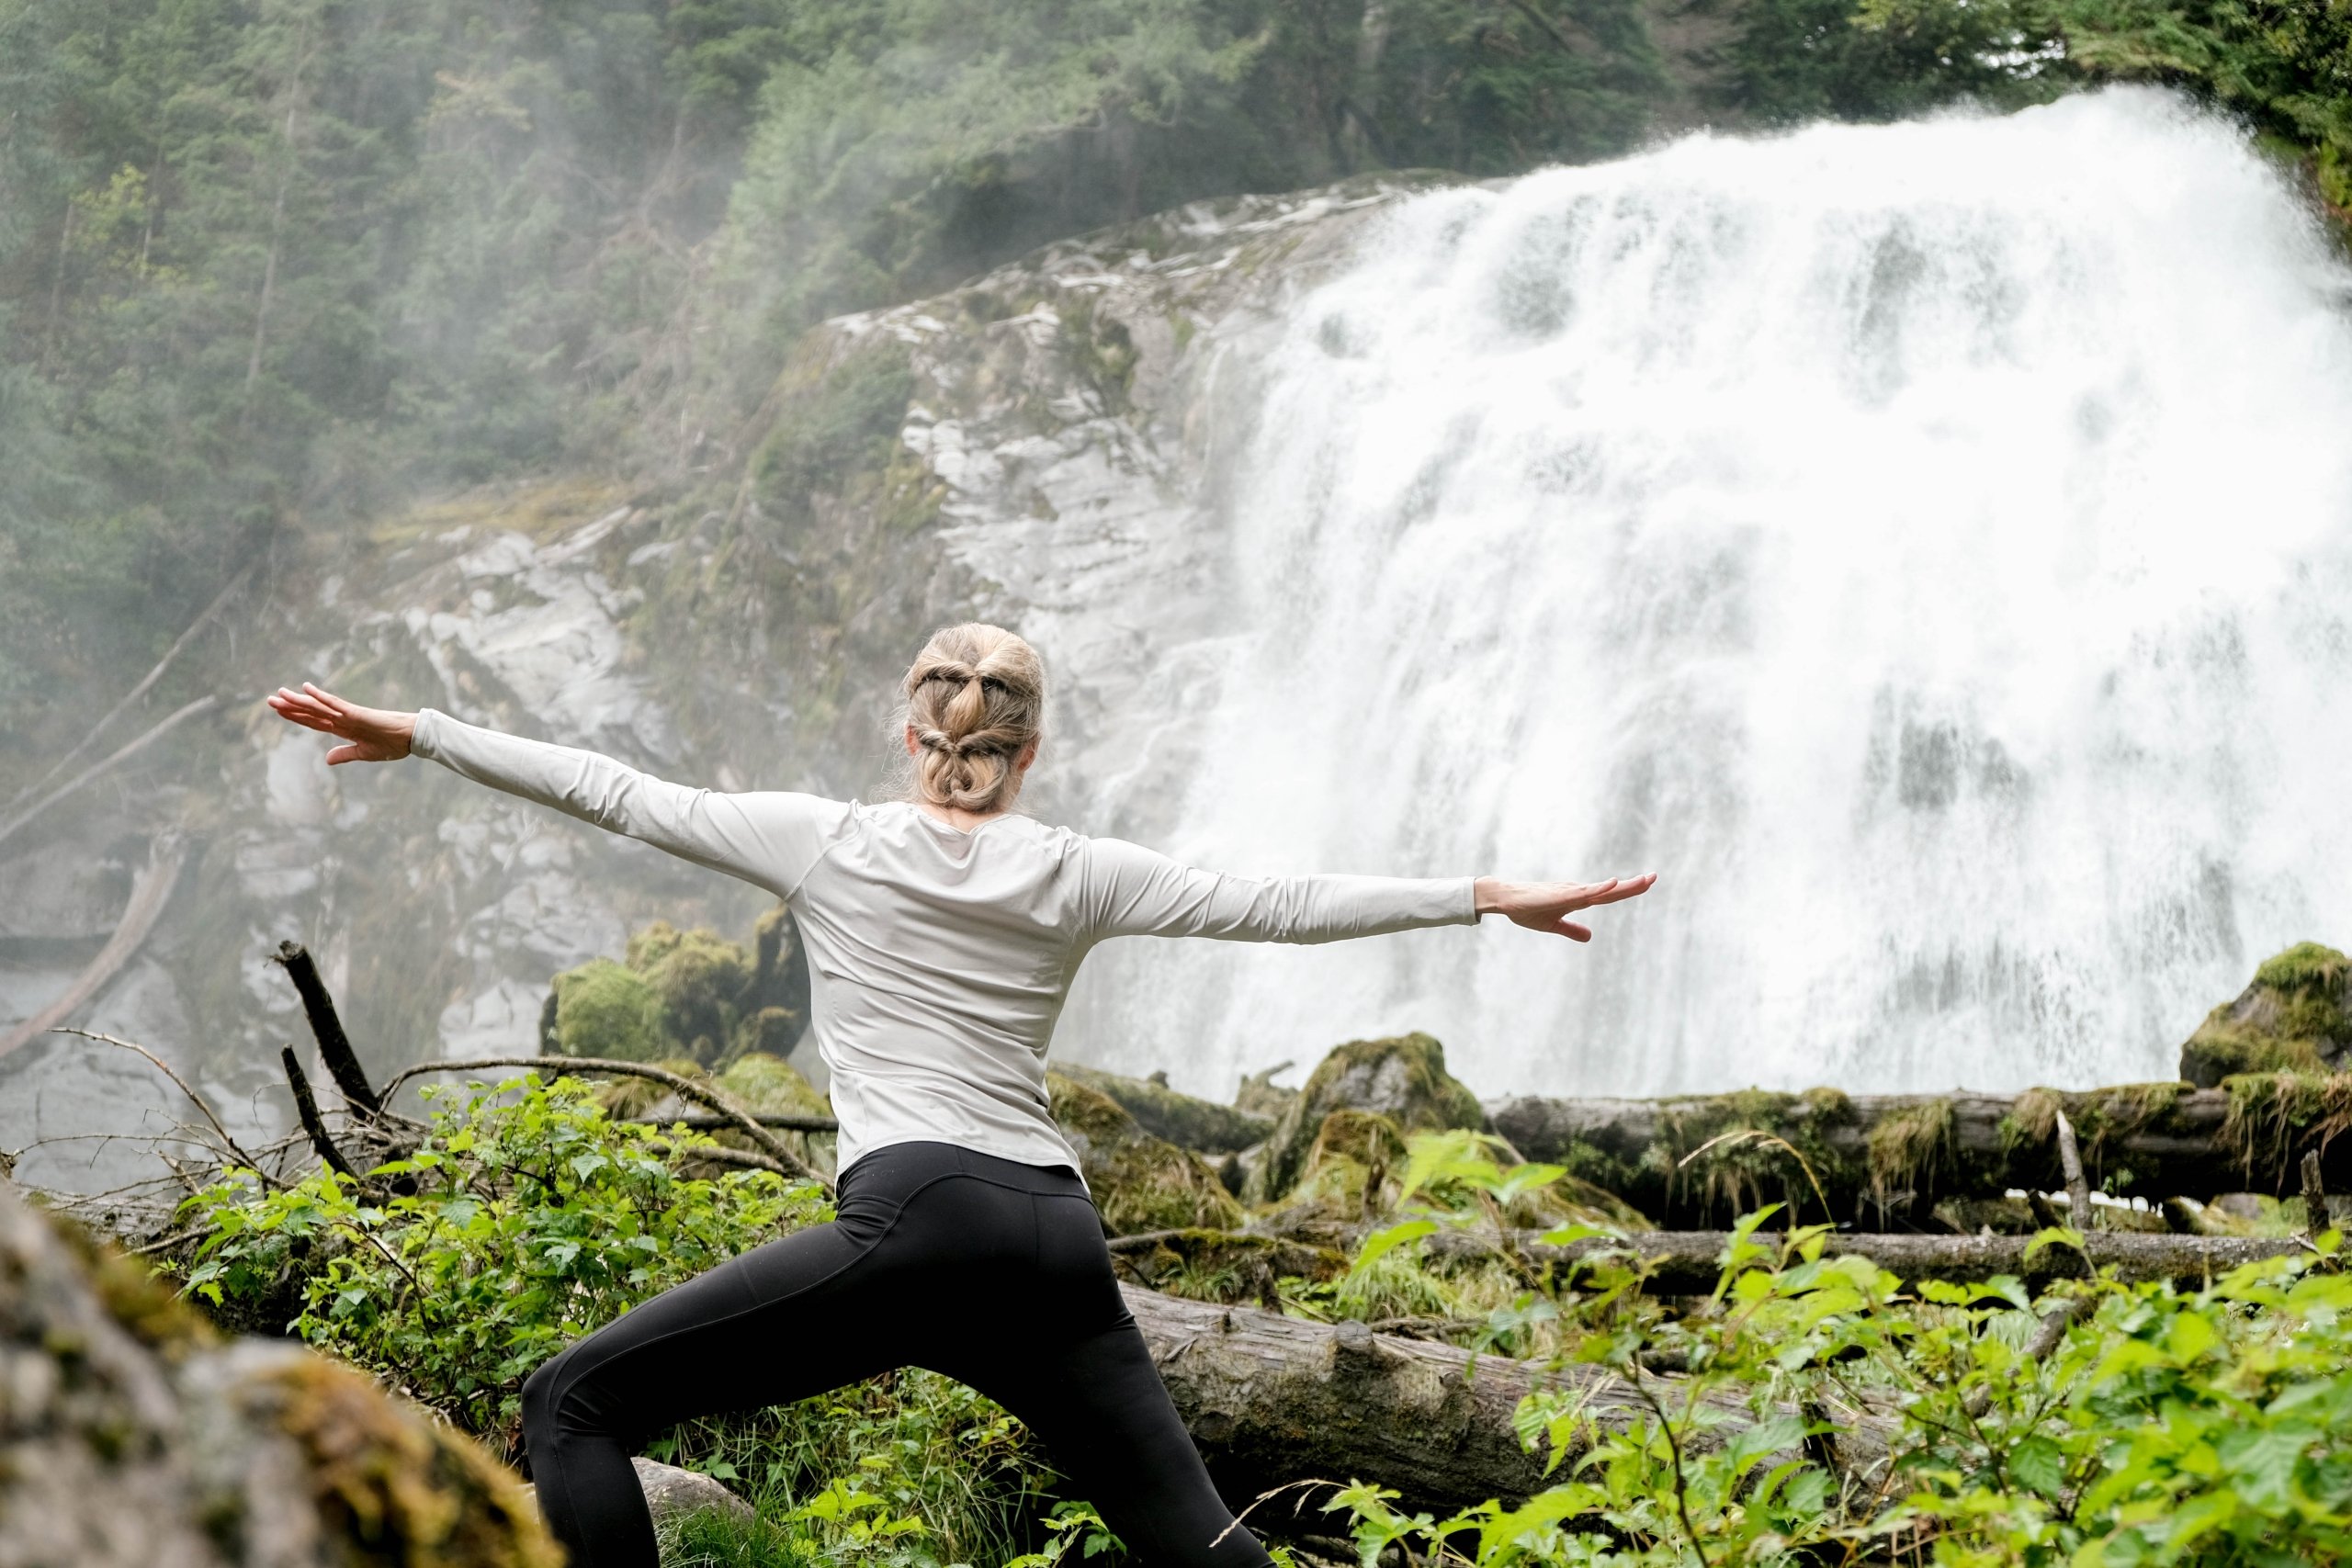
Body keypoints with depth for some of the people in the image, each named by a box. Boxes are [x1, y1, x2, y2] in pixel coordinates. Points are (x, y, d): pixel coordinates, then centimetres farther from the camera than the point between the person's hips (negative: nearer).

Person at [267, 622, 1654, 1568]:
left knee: (576, 1407, 3)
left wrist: (415, 731, 22)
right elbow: (1286, 904, 12)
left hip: (919, 1228, -4)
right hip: (1059, 1244, 4)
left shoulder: (828, 843, 8)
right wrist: (1486, 897, 18)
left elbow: (617, 792, 12)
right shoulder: (1075, 875, 14)